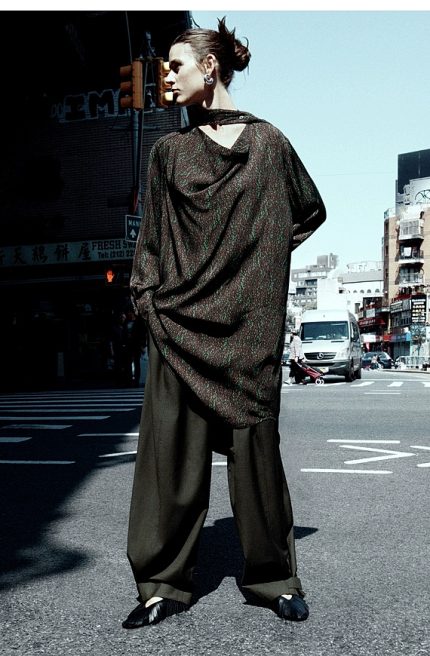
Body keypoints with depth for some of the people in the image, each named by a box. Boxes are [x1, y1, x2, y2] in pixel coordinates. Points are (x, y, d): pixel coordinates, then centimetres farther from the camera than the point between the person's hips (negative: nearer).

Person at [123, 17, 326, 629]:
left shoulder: (268, 141, 9)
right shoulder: (169, 149, 12)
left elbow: (310, 211, 19)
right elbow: (152, 235, 10)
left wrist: (263, 252, 9)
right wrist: (147, 298, -1)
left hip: (250, 320, -1)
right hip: (181, 319, 1)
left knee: (255, 441, 1)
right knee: (173, 445, -2)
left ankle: (274, 575, 16)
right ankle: (165, 581, 9)